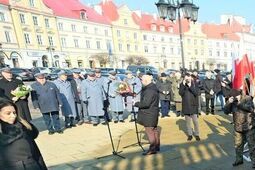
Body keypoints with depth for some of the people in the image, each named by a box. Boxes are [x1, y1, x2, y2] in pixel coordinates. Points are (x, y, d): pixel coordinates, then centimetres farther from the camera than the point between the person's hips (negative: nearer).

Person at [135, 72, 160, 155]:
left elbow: (146, 103, -28)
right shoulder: (152, 87, 10)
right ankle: (157, 146, 30)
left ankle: (152, 149, 8)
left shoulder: (149, 90, -24)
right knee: (154, 130, 18)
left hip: (149, 114, -11)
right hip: (152, 113, 11)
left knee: (149, 131, -1)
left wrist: (136, 104, -16)